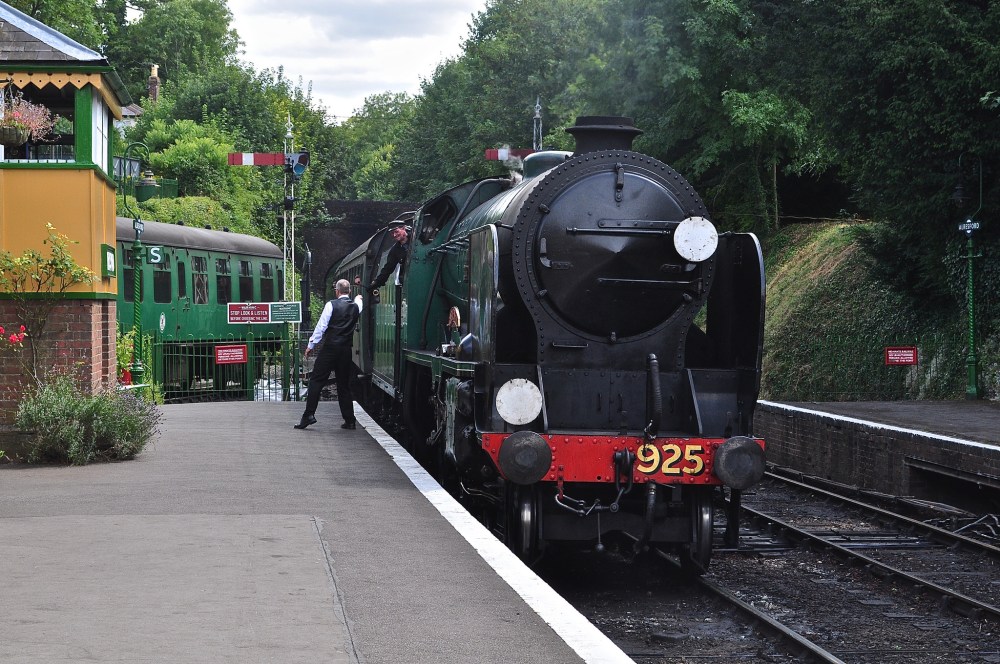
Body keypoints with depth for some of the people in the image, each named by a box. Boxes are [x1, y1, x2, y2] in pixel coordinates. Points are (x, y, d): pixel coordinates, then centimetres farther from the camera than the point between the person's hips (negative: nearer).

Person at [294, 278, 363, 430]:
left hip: (330, 348, -5)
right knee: (344, 385, 11)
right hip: (346, 350, 5)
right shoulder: (355, 306, 10)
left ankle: (309, 415, -11)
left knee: (316, 381, -2)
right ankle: (349, 420, 9)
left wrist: (311, 345, -3)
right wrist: (358, 299, 60)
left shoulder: (331, 305, -7)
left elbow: (321, 326, -9)